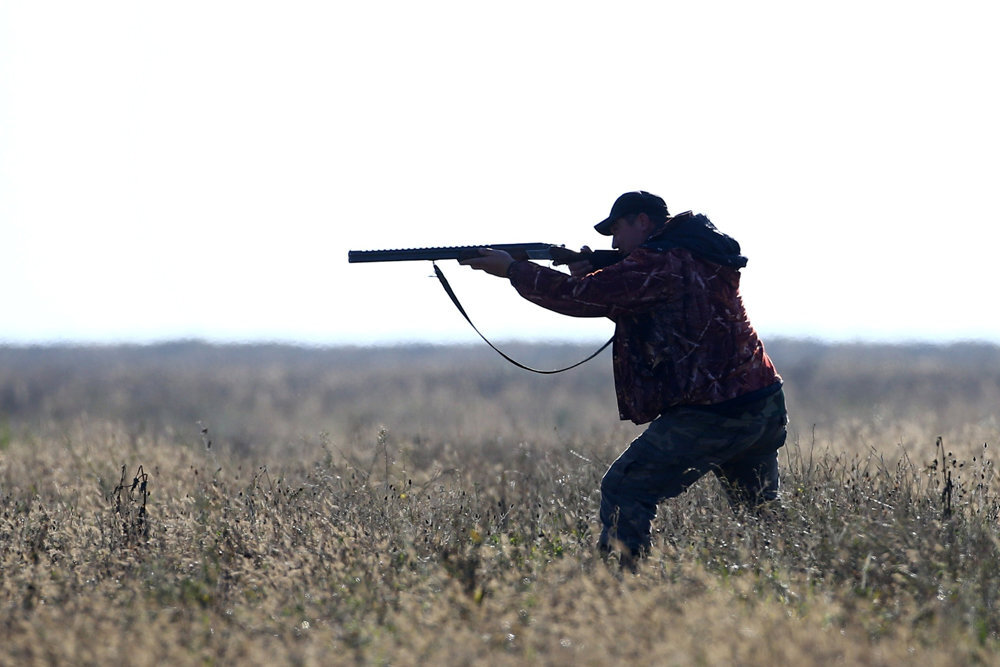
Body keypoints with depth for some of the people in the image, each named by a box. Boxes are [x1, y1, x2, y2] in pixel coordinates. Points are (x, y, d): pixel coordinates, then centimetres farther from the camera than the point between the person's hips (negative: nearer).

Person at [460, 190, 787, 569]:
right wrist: (591, 274, 10)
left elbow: (583, 297, -13)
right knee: (759, 510, 24)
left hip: (708, 416, -9)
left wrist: (512, 269, -3)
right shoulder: (700, 254, 18)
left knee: (624, 492, -4)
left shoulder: (659, 262, -11)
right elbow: (630, 307, 25)